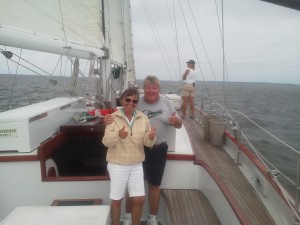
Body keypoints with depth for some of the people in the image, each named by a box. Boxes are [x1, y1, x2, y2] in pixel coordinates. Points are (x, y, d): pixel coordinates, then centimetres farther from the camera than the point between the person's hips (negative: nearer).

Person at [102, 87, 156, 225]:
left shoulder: (143, 118, -1)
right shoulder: (114, 117, -9)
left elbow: (147, 143, 0)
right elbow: (106, 142, -15)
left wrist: (150, 138, -23)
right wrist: (118, 135, -35)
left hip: (136, 165, 3)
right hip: (117, 165, -3)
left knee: (140, 199, 9)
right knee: (117, 200, 12)